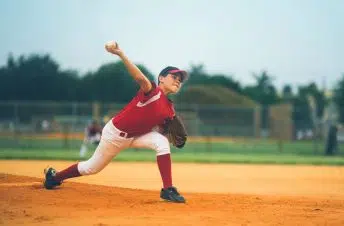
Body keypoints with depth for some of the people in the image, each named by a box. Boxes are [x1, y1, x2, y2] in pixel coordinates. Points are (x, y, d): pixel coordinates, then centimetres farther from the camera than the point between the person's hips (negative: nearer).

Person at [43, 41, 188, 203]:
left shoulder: (170, 109, -2)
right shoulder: (152, 91, -24)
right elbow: (140, 78, -45)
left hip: (136, 135, 6)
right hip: (115, 133, -6)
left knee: (162, 142, -22)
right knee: (92, 167, 10)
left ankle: (168, 190, -19)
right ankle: (55, 176, 37)